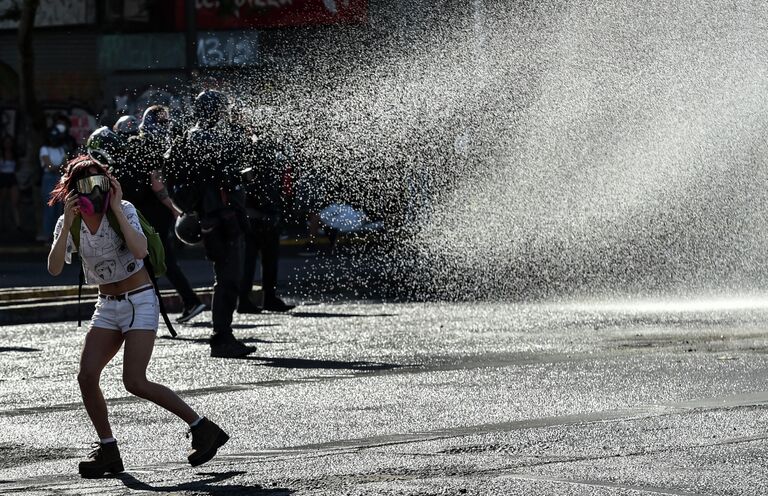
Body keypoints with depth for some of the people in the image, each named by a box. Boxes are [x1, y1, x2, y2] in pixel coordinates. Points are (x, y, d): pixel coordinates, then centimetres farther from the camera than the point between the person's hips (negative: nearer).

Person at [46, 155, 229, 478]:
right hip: (107, 306, 5)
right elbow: (54, 268, -14)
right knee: (87, 376, -8)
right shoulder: (70, 223, -1)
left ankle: (203, 429, -6)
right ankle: (108, 451, 7)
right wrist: (67, 225, -22)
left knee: (135, 382, -17)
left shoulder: (123, 210, -13)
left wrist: (116, 210, -25)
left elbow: (140, 251, -30)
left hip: (140, 303, -5)